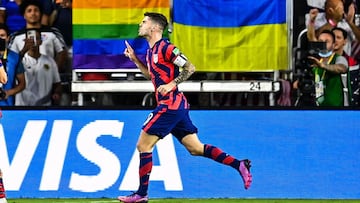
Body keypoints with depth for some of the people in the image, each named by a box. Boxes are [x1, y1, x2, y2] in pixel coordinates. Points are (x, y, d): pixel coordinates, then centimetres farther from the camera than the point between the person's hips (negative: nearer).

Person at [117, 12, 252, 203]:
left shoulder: (165, 48, -11)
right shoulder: (151, 51, 17)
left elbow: (190, 68, -14)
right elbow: (152, 75, 31)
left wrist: (172, 84, -22)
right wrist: (134, 59, 22)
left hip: (170, 105, -10)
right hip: (177, 107, 10)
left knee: (143, 146, -5)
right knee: (196, 148, 7)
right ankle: (239, 164, 2)